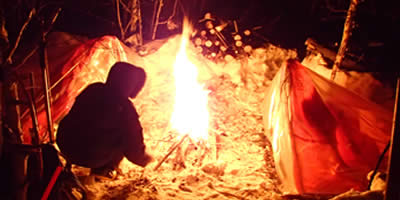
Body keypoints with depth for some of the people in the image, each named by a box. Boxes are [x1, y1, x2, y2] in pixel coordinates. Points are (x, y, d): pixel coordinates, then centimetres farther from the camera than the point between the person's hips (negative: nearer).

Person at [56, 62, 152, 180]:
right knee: (126, 134, 6)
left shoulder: (92, 90, 0)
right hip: (88, 158, -6)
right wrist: (144, 160, 15)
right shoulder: (125, 110, -17)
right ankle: (103, 170, 6)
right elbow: (133, 146, -8)